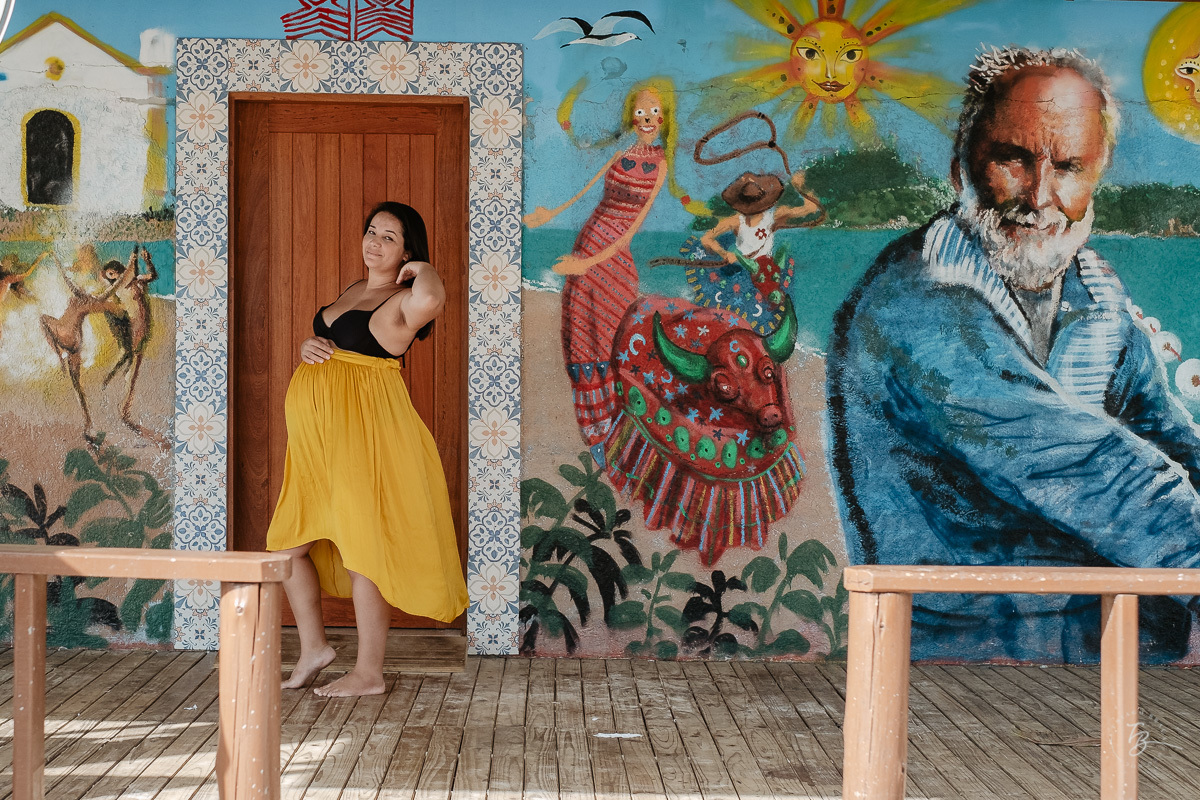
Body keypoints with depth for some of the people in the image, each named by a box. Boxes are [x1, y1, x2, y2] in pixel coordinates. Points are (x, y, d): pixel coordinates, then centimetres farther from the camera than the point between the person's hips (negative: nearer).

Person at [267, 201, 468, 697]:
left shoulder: (402, 302, -10)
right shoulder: (352, 291, 18)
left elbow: (431, 299, -35)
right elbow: (325, 343, 29)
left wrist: (423, 269, -14)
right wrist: (306, 346, 5)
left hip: (364, 432, -9)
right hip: (316, 434, 9)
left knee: (362, 547, -3)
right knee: (287, 544, 10)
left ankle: (369, 672, 7)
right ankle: (313, 647, 24)